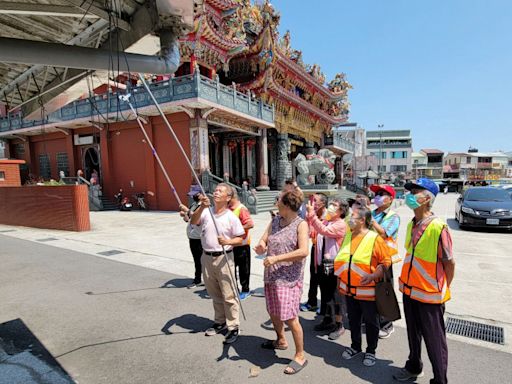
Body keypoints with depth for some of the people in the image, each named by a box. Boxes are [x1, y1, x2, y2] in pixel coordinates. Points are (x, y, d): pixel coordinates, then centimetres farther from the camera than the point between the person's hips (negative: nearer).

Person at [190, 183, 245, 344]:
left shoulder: (231, 217, -6)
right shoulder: (206, 212, 2)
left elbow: (240, 240, -5)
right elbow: (193, 222, -16)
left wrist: (227, 241, -24)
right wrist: (202, 207, -31)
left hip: (223, 258, -4)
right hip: (206, 257, 4)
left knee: (228, 295, 1)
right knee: (214, 294, 18)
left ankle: (233, 327, 16)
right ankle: (220, 322, 36)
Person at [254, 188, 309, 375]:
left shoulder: (301, 224, -12)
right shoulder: (275, 221, 5)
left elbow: (303, 251, -23)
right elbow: (262, 241, 6)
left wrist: (276, 258, -26)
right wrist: (261, 246, -19)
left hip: (289, 279, -7)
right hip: (271, 276, 7)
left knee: (290, 317, -4)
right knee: (273, 311, 21)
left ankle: (300, 356, 18)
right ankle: (281, 340, 46)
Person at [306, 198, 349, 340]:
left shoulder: (341, 224, -12)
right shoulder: (325, 222, 12)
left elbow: (324, 231, -27)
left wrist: (312, 214, -30)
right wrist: (307, 217, -5)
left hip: (334, 265, -7)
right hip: (322, 264, 7)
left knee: (336, 295, 5)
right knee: (325, 293, 18)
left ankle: (339, 325, 20)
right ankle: (328, 320, 35)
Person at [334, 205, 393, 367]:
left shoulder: (374, 238, -14)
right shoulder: (348, 236, 6)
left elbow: (386, 261, -14)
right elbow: (341, 260, 15)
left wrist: (373, 276, -27)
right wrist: (340, 277, 13)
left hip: (367, 290, -5)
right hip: (349, 289, 6)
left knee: (370, 322, 12)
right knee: (353, 320, 19)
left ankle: (371, 351, 31)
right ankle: (355, 346, 38)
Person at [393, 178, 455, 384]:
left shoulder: (438, 227, -21)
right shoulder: (411, 224, 2)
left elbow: (449, 263, -13)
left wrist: (442, 290, -2)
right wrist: (407, 281, 14)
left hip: (429, 294, -7)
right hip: (409, 290, 7)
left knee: (434, 340, 9)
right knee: (413, 334, 23)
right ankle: (414, 367, 43)